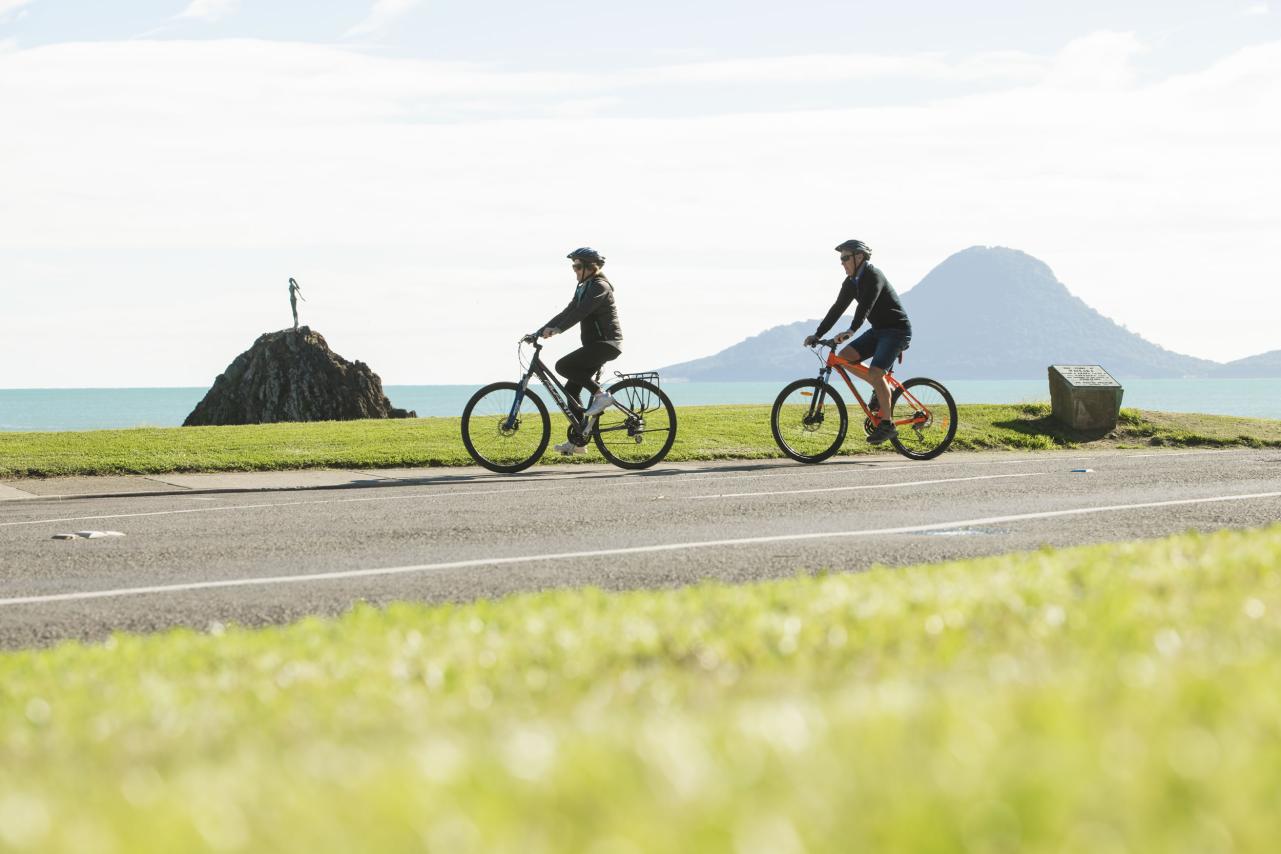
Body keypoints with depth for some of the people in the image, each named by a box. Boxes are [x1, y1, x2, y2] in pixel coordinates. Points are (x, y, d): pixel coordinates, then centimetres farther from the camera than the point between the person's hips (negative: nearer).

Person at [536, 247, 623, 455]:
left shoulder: (600, 286, -12)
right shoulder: (583, 288, 17)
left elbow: (580, 312, -25)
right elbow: (568, 312, 16)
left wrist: (555, 330, -34)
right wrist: (541, 330, 7)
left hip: (606, 343, -10)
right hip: (595, 344, 10)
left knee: (563, 366, -23)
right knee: (571, 390, 4)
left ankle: (601, 394, -13)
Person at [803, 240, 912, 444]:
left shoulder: (873, 276, -19)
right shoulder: (851, 282, 7)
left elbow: (866, 306, -34)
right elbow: (837, 308, 6)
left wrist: (851, 331, -47)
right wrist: (817, 334, -1)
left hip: (897, 330, -9)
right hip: (878, 330, 9)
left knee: (875, 372, -24)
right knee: (844, 356, -7)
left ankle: (887, 425, -15)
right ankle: (881, 390, 8)